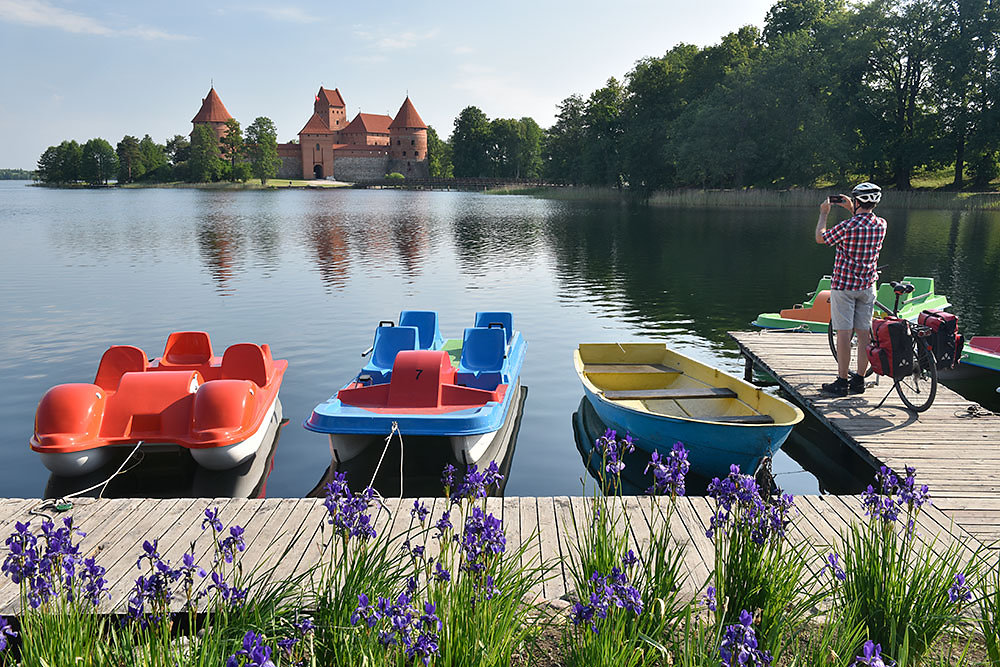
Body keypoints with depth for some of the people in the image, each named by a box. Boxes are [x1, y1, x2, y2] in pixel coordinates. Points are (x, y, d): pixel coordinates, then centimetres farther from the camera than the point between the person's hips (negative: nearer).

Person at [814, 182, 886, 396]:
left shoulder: (847, 226, -19)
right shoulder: (881, 225, 1)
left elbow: (820, 238, -2)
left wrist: (823, 213, 10)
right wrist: (851, 209, 23)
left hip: (843, 285, -6)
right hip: (867, 286, 6)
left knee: (844, 334, -2)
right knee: (864, 333, 9)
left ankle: (842, 382, 2)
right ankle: (859, 380, 17)